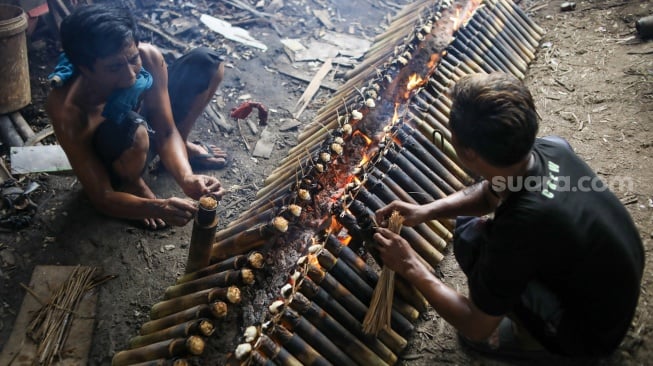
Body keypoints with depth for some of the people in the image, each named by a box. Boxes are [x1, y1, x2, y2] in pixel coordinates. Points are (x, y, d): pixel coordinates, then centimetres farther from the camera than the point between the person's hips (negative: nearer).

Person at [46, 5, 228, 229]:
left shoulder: (149, 57, -30)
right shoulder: (67, 109, -38)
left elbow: (166, 133, -21)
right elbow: (101, 197, -32)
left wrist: (186, 178, -41)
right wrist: (159, 208, -50)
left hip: (148, 127, 5)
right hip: (110, 161, -4)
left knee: (207, 63, -12)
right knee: (131, 128, -42)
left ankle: (182, 147, 12)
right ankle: (133, 184, -5)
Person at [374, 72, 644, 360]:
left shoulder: (520, 225, -38)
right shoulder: (551, 148, -17)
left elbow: (476, 328, -23)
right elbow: (491, 193, 6)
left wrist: (411, 268, -15)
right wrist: (426, 211, -7)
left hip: (595, 334, -7)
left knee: (470, 239, -18)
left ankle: (540, 337, 5)